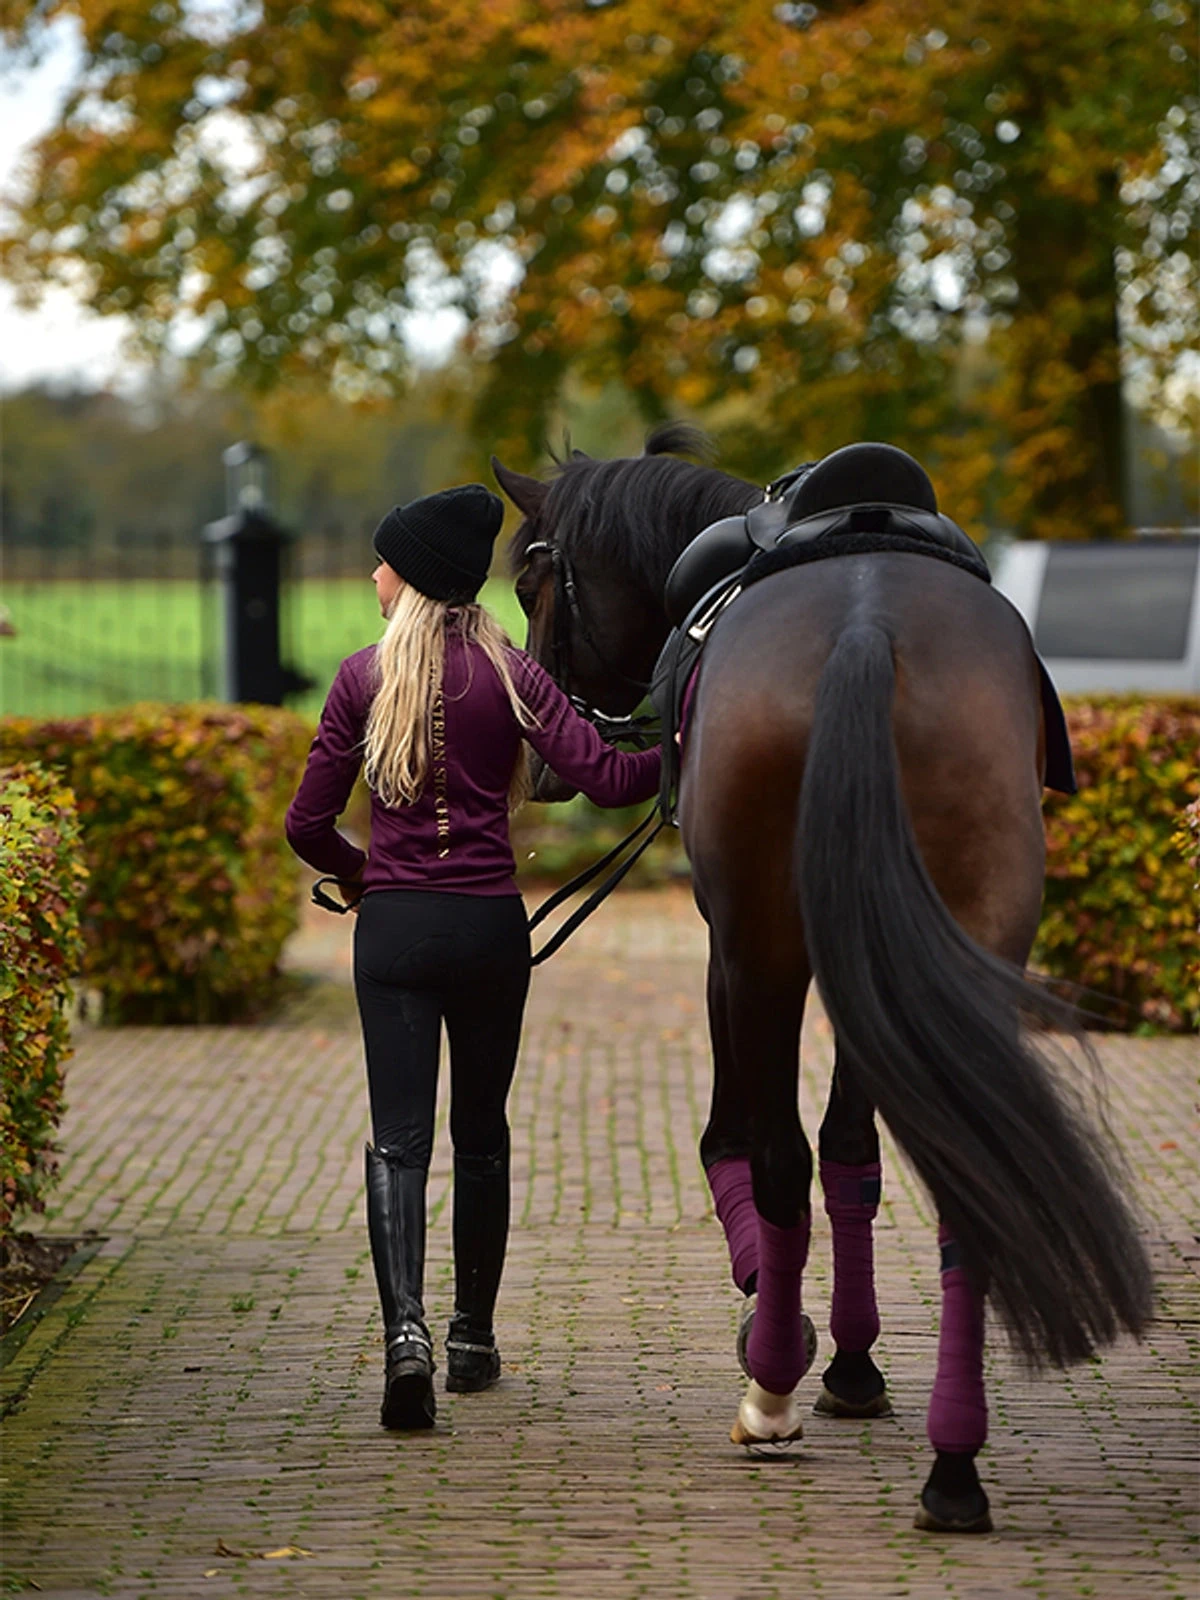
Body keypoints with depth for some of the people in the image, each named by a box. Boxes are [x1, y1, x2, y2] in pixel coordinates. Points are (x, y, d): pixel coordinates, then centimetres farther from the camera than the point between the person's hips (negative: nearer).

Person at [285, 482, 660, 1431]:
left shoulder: (364, 678, -1)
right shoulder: (511, 675, -1)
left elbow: (308, 825, 2)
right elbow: (603, 779, -13)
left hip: (395, 925, -1)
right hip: (491, 923, 2)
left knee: (399, 1137, -6)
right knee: (481, 1132, 16)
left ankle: (406, 1329, -27)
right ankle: (474, 1337, 24)